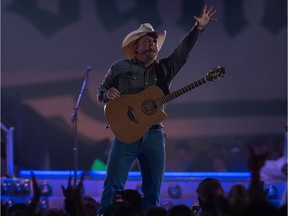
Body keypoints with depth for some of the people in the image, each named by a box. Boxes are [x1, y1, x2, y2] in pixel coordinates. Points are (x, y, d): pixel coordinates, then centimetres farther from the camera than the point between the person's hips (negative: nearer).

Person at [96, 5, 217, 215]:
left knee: (153, 191, 3)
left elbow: (183, 50, 5)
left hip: (154, 136, 3)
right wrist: (107, 94, -14)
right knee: (113, 186, -10)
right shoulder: (119, 68, 7)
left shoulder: (165, 69, 12)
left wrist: (199, 27, -7)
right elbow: (101, 90, 11)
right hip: (126, 133, -3)